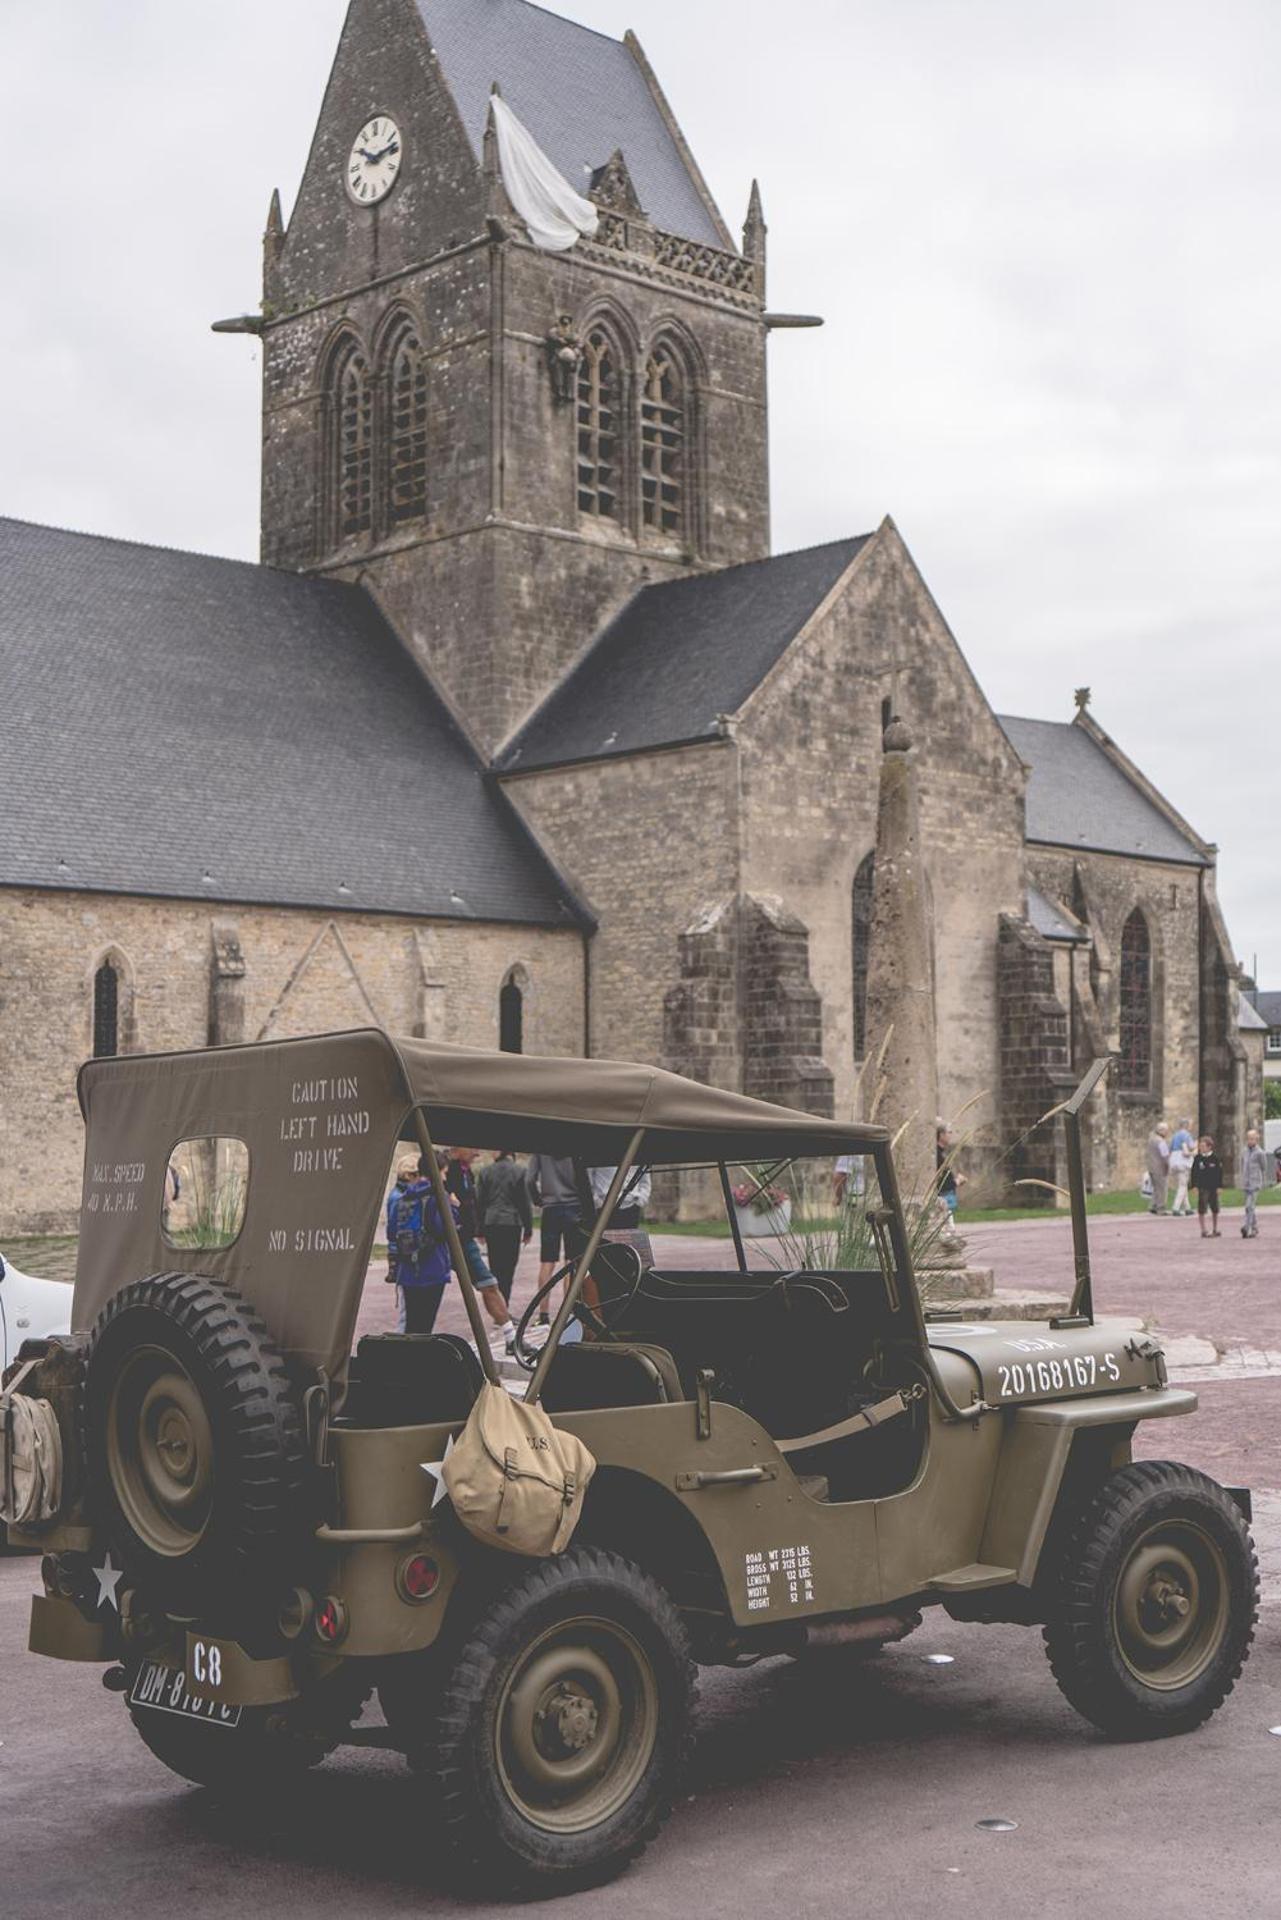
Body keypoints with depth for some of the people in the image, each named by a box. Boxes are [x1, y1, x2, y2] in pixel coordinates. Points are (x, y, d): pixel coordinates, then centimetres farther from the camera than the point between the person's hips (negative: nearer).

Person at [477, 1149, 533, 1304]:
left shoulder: (485, 1172, 4)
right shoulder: (519, 1171, -4)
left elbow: (479, 1202, 6)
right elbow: (525, 1202, -1)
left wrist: (480, 1230, 13)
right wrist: (528, 1229, 5)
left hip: (490, 1223, 3)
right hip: (512, 1222, -3)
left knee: (495, 1266, 11)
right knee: (508, 1266, 0)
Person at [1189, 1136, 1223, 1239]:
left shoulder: (1215, 1158, -2)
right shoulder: (1198, 1158, -1)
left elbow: (1219, 1173, 1)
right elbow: (1193, 1173, 2)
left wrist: (1219, 1186, -4)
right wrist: (1194, 1186, -5)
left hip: (1213, 1187, 1)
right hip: (1202, 1187, -1)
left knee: (1215, 1209, 11)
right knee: (1201, 1210, -5)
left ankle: (1215, 1230, 24)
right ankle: (1203, 1231, 0)